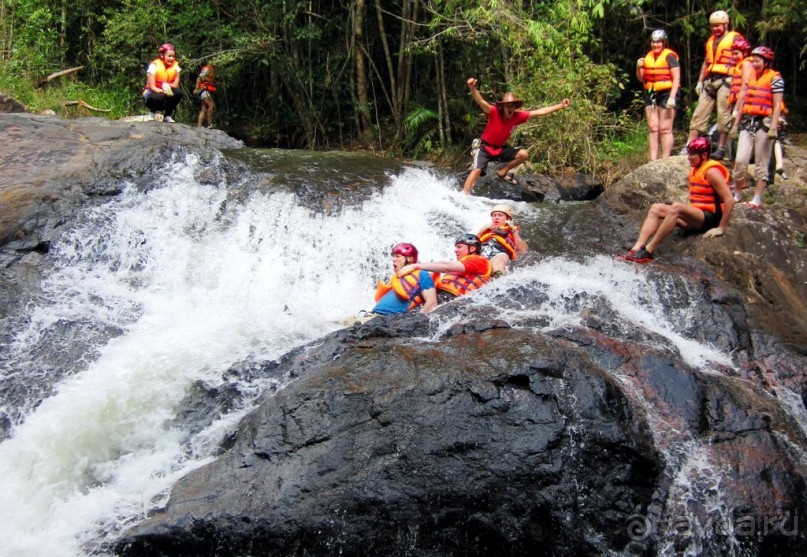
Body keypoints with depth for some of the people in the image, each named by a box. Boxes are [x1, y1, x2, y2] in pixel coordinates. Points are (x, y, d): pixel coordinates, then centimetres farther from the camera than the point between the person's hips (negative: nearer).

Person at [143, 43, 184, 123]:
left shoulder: (175, 65, -4)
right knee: (157, 97, -38)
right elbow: (152, 87, -21)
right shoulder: (154, 65, -16)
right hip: (153, 93, -4)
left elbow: (176, 85, -9)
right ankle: (155, 112, -1)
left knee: (178, 92, -26)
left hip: (167, 93, 4)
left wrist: (166, 86, -30)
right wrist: (164, 91, -38)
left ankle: (168, 115, -4)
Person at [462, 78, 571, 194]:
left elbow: (539, 112, -10)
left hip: (500, 148, 5)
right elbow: (481, 102, -44)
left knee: (523, 154, -5)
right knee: (477, 170, -23)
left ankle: (502, 173, 11)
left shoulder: (517, 116, -14)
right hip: (485, 147, -5)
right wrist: (473, 88, -65)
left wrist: (560, 105, -11)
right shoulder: (494, 112, -27)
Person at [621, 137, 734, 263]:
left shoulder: (711, 172, -11)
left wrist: (721, 228, -19)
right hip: (695, 218, 9)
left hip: (709, 218, -9)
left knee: (676, 207, -32)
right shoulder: (695, 170, 16)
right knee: (656, 208, -6)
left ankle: (648, 251, -35)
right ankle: (637, 249, -24)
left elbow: (729, 200, -17)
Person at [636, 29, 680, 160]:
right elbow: (641, 78, 15)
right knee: (652, 128, 3)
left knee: (665, 129, -5)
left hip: (666, 94, -6)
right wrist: (639, 67, -5)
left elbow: (676, 78, -11)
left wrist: (672, 97, -20)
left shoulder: (669, 56, -5)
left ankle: (665, 161, -4)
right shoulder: (648, 57, 13)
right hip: (650, 95, 6)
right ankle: (653, 160, 4)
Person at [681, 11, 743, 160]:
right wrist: (700, 81, 17)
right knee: (699, 113, 1)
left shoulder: (734, 38, 1)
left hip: (725, 81, -6)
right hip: (710, 81, 6)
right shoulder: (711, 40, 21)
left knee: (723, 114, -7)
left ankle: (721, 148, -2)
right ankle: (689, 146, 0)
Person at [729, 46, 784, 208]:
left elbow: (777, 105, -9)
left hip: (764, 123, -5)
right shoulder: (750, 77, 14)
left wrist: (773, 127, -16)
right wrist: (736, 123, 17)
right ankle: (737, 195, 7)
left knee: (761, 164, 0)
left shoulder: (775, 78, -4)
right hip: (747, 122, 5)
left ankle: (757, 199, 3)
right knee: (740, 160, -5)